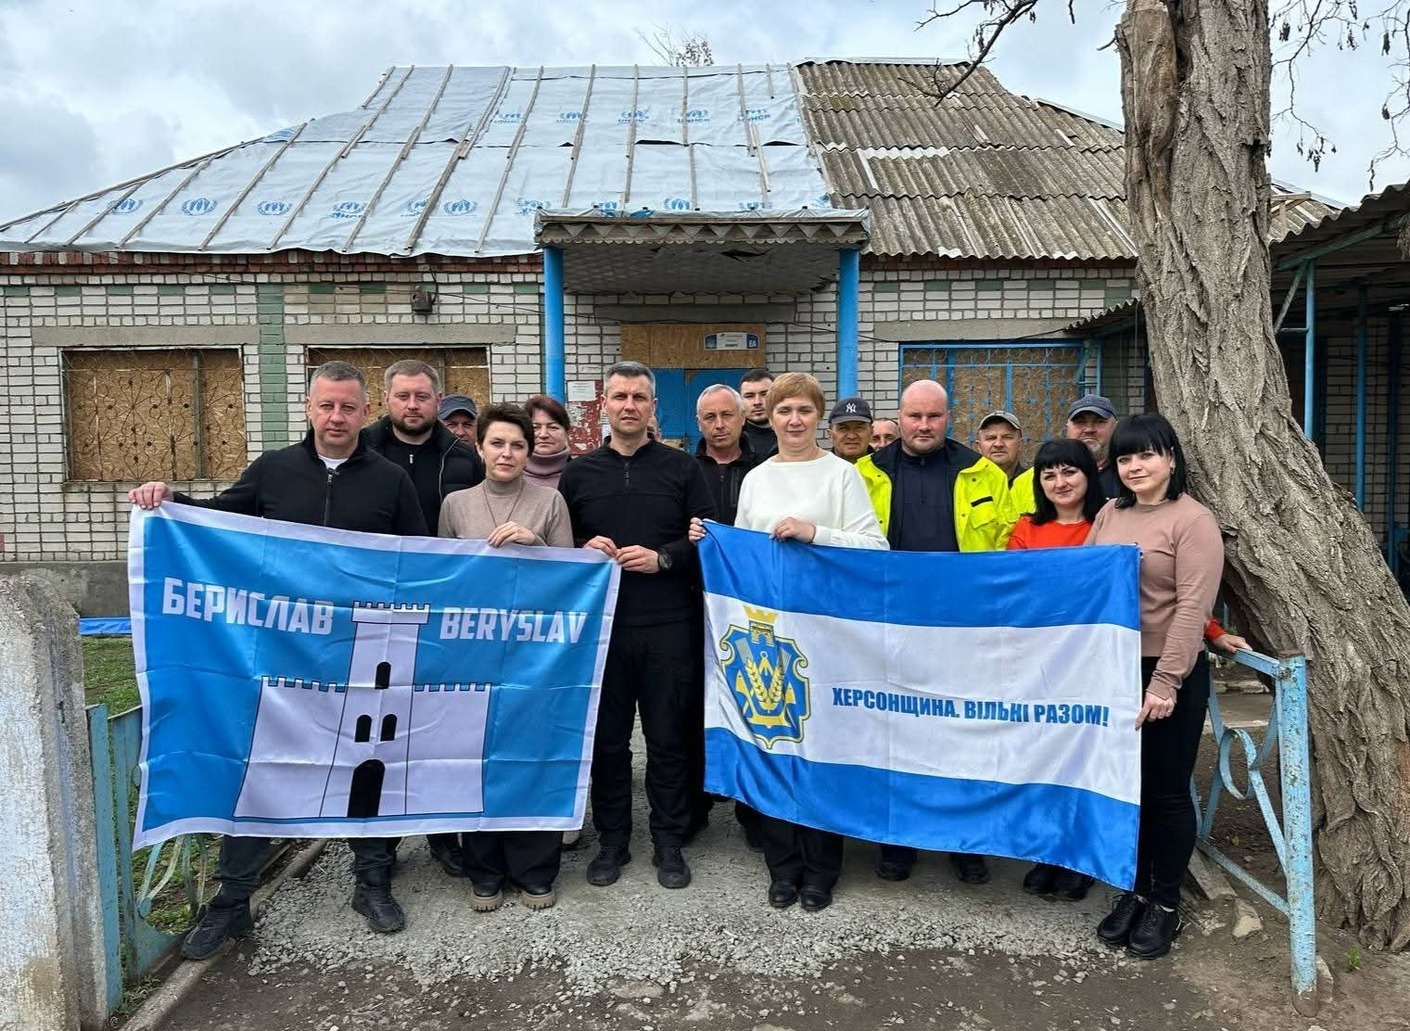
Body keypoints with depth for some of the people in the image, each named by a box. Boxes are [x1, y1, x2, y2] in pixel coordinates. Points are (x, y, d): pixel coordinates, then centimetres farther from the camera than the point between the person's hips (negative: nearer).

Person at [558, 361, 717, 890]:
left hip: (668, 627, -1)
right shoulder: (578, 473, 9)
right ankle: (612, 839, 26)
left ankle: (669, 842, 22)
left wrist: (662, 558, -11)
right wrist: (584, 550, -8)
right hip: (600, 624, 2)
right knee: (607, 737, 10)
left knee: (669, 738, 7)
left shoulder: (682, 468, 5)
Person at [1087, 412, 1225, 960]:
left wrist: (1166, 681, -20)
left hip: (1169, 676, -5)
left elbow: (1193, 606, -16)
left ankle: (1166, 903, 24)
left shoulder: (1193, 519, -10)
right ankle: (1134, 891, 30)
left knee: (1166, 790, 7)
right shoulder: (1109, 514, 7)